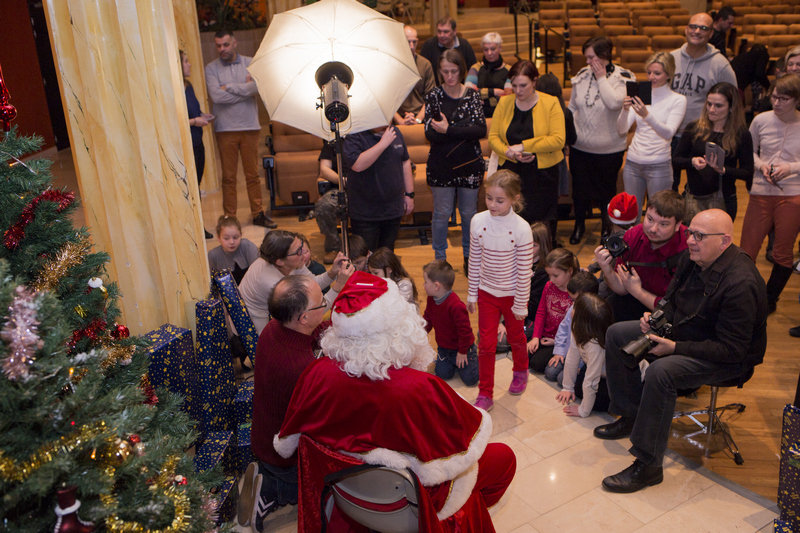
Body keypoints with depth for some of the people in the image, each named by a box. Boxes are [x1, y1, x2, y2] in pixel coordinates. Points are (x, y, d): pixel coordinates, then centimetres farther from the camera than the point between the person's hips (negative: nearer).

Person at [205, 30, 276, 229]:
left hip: (249, 126, 1)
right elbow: (216, 96, -13)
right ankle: (230, 218, 11)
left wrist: (229, 87, -10)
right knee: (228, 177, 3)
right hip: (225, 129, -1)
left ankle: (258, 214, 17)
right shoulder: (211, 68, 2)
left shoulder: (250, 63, 5)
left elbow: (257, 86, -13)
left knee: (253, 174, 8)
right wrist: (244, 89, -8)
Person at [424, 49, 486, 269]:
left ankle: (469, 256, 29)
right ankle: (440, 257, 24)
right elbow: (430, 133, -13)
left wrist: (449, 130, -21)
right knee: (442, 213, 6)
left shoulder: (472, 95, 2)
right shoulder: (433, 96, -1)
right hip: (441, 165, -1)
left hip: (470, 164, 1)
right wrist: (465, 128, -21)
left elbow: (481, 130, -12)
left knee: (469, 213, 11)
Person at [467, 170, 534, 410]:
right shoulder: (478, 221, -12)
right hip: (486, 292, 2)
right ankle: (485, 394, 18)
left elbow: (524, 270, -14)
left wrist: (521, 304, -10)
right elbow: (474, 261, -1)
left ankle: (521, 372, 51)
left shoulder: (521, 229, -21)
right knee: (486, 344, 4)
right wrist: (472, 294, 4)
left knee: (515, 337, 21)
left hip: (512, 294, -2)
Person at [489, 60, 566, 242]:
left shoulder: (550, 103, -3)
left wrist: (523, 146, -16)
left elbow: (558, 140, -12)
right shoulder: (504, 102, 5)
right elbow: (493, 137, 3)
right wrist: (510, 153, -16)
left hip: (541, 174, -2)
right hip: (509, 172, 2)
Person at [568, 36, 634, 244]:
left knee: (606, 188, 12)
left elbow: (615, 103, -29)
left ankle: (607, 224, 35)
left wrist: (602, 78, -20)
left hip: (609, 148, -3)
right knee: (580, 187, 12)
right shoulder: (582, 75, 2)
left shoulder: (622, 78, -10)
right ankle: (579, 224, 33)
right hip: (580, 146, 3)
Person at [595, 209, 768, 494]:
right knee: (616, 334, 5)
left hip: (728, 360, -9)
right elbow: (672, 301, 13)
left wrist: (675, 348, -29)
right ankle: (631, 416, 16)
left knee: (661, 371, -36)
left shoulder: (740, 284, -30)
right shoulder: (692, 258, -5)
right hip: (682, 332, 10)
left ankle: (648, 465, -22)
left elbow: (732, 350, -28)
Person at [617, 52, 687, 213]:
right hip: (632, 163, 4)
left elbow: (668, 133, -18)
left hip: (659, 166, -3)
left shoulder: (677, 100, -2)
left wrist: (646, 115, -32)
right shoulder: (641, 95, 8)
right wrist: (625, 110, -20)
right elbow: (622, 129, 0)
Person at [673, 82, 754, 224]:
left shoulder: (741, 134, -3)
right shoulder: (694, 128, 1)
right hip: (693, 198, 1)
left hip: (723, 201, -1)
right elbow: (675, 160, 4)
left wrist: (723, 170, -21)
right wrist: (692, 162, -16)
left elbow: (748, 173, -4)